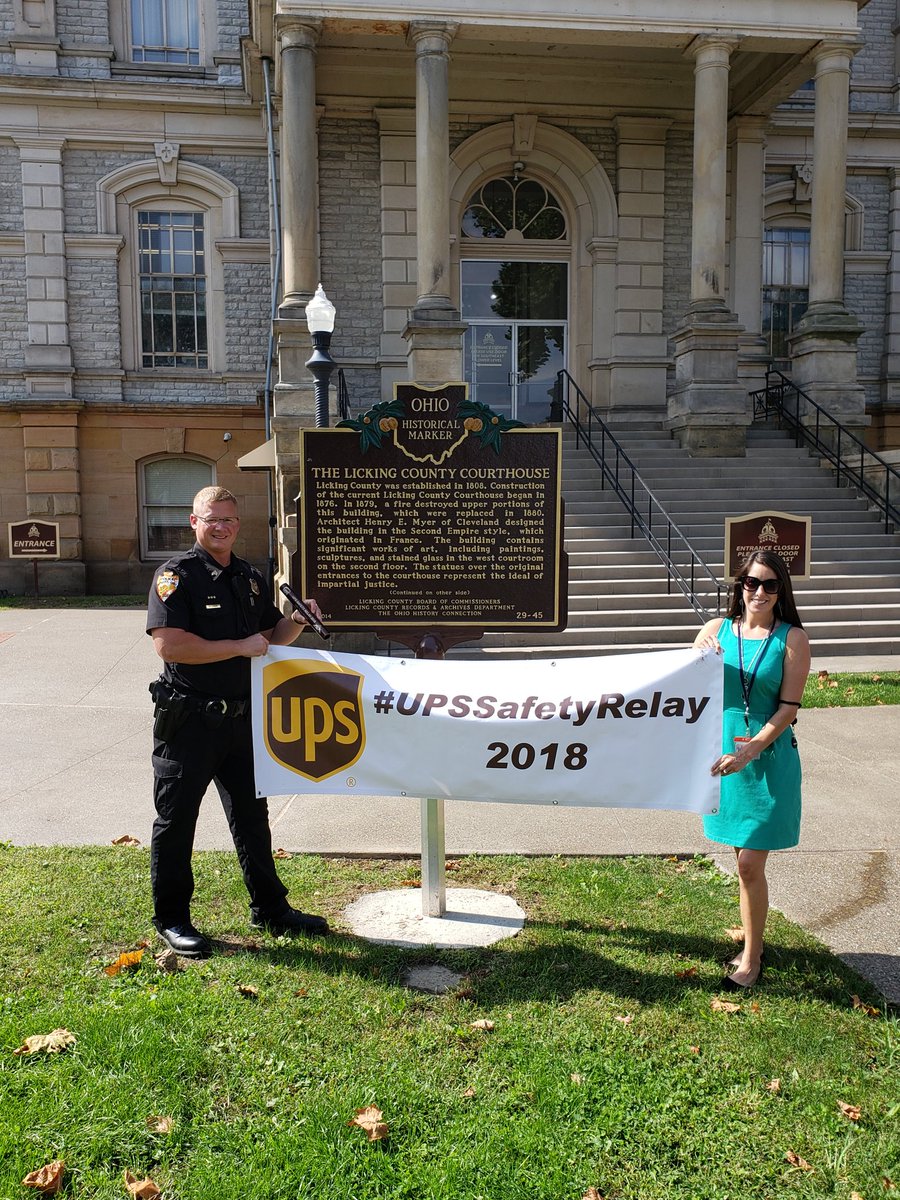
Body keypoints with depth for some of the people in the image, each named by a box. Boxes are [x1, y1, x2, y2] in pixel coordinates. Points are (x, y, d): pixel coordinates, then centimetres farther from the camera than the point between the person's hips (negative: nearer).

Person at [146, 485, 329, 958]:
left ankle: (269, 909, 29)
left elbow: (271, 636, 21)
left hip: (242, 717, 7)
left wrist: (296, 622, 1)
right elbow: (170, 645, -23)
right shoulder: (177, 574, -10)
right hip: (189, 720, -7)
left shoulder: (249, 577, 11)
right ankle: (171, 919, 21)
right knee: (176, 819, 6)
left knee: (252, 814, 16)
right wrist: (240, 647, -19)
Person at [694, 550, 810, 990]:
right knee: (744, 861, 16)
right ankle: (752, 940, 33)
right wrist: (701, 659, -16)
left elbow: (788, 707, -10)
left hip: (768, 759, -3)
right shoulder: (717, 629, 1)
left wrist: (748, 751, -19)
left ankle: (751, 959, 14)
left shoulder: (792, 639, -8)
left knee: (750, 863, -2)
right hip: (724, 755, 3)